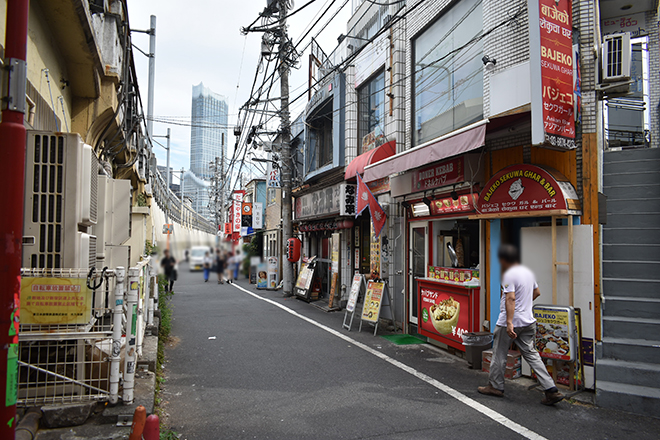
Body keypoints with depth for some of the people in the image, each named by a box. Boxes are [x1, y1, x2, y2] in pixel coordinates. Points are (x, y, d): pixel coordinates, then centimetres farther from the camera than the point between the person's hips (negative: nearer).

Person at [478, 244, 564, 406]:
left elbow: (511, 298, -27)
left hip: (510, 323, -8)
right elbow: (536, 292, 23)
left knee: (499, 354, 8)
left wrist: (509, 323, -31)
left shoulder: (509, 274, -17)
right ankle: (552, 390, 5)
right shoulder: (528, 272, 10)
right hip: (528, 322, 8)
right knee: (531, 354, 11)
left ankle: (495, 386, 21)